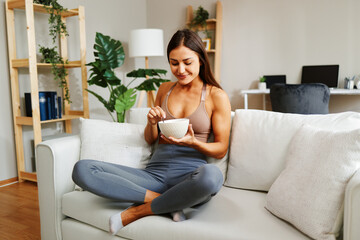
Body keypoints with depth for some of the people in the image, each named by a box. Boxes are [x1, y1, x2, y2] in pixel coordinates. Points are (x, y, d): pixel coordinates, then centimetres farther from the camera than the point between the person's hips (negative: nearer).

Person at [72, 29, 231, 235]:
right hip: (154, 174, 4)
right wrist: (152, 123, -3)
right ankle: (167, 202, -18)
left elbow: (221, 150, 3)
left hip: (189, 176, -3)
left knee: (211, 175, -42)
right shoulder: (165, 89, 15)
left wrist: (193, 142, -16)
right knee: (82, 169, -17)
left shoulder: (217, 96, 3)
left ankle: (136, 212, -20)